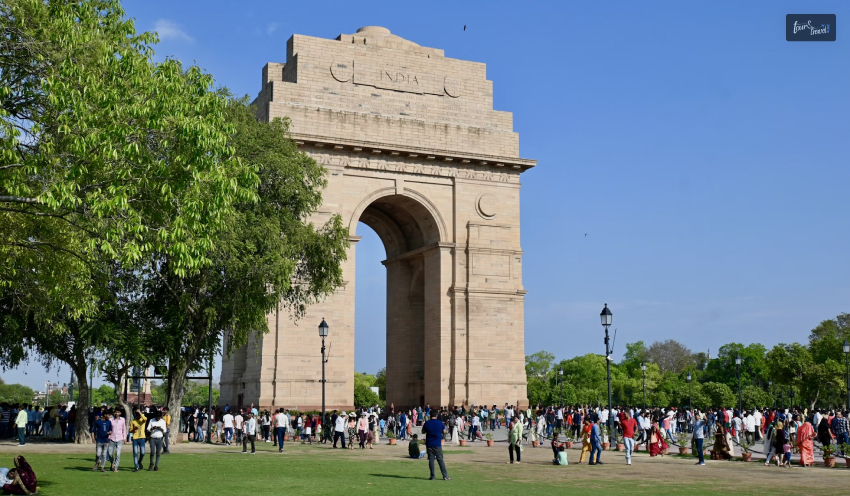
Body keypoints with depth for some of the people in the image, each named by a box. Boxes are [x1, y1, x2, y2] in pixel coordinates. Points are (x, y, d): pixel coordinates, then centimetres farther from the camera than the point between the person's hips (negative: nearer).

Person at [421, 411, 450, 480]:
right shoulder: (440, 423, -4)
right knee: (440, 460, 5)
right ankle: (445, 476, 5)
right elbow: (444, 432, 7)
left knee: (431, 460, 5)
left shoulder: (426, 423, -3)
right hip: (437, 444, -1)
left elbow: (423, 432, 10)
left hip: (429, 444, 1)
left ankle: (432, 476, 3)